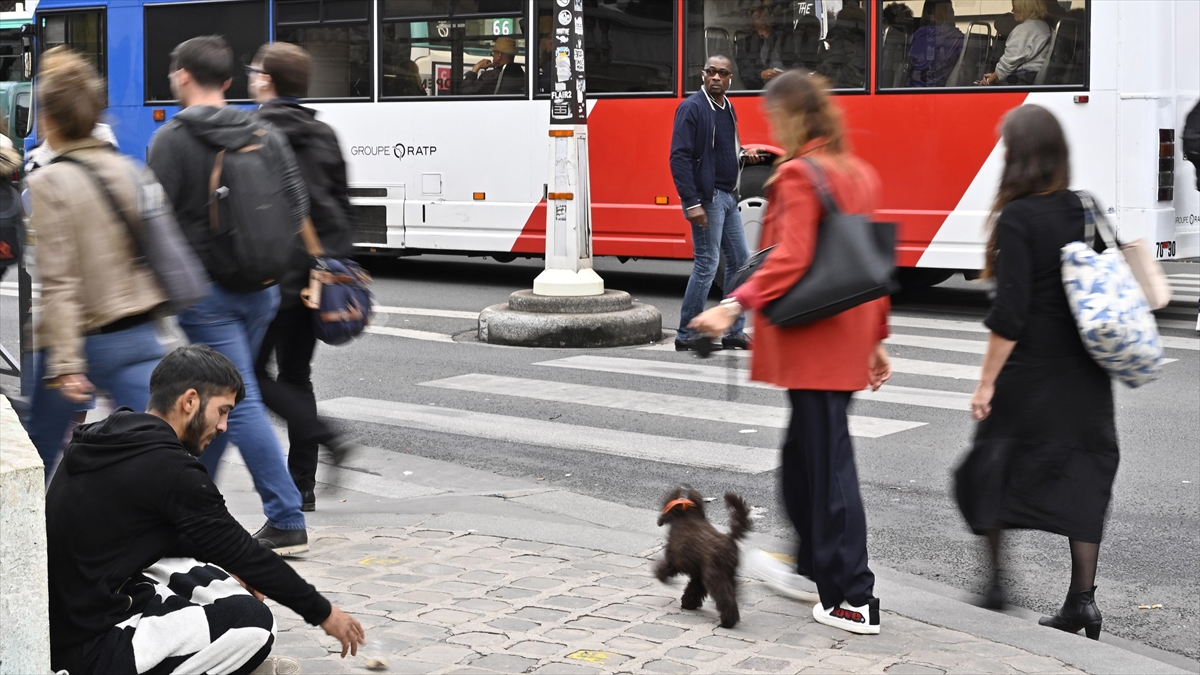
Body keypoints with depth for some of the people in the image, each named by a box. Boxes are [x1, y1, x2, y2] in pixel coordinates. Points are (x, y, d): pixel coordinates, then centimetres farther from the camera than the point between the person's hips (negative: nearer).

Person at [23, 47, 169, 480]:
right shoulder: (127, 170, 5)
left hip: (78, 341, -4)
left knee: (39, 451, 17)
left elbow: (58, 280, -16)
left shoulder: (47, 184, -11)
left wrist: (65, 363, -17)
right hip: (139, 337, 4)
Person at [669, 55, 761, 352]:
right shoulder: (692, 107, -12)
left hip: (728, 196, 9)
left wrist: (744, 152, 3)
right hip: (707, 198, -9)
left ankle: (734, 331, 20)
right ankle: (686, 336, 2)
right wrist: (691, 203, -24)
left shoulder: (727, 108, 13)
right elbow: (680, 157, -18)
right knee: (707, 264, -7)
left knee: (740, 260, 11)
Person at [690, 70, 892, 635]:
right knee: (804, 454, 22)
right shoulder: (860, 174, 14)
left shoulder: (798, 175, -12)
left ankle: (854, 600, -2)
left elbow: (791, 259, -23)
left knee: (828, 465, -5)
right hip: (847, 342, 9)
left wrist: (737, 305, -29)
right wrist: (874, 339, 21)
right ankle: (813, 571, 33)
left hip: (811, 343, -9)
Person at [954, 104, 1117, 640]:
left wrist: (987, 381, -11)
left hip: (1030, 373, -5)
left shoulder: (1016, 219, -15)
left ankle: (996, 579, 18)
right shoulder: (1086, 211, 3)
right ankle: (1083, 598, 6)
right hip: (1085, 375, 5)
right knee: (1081, 475, 8)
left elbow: (1009, 312, -17)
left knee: (989, 469, 13)